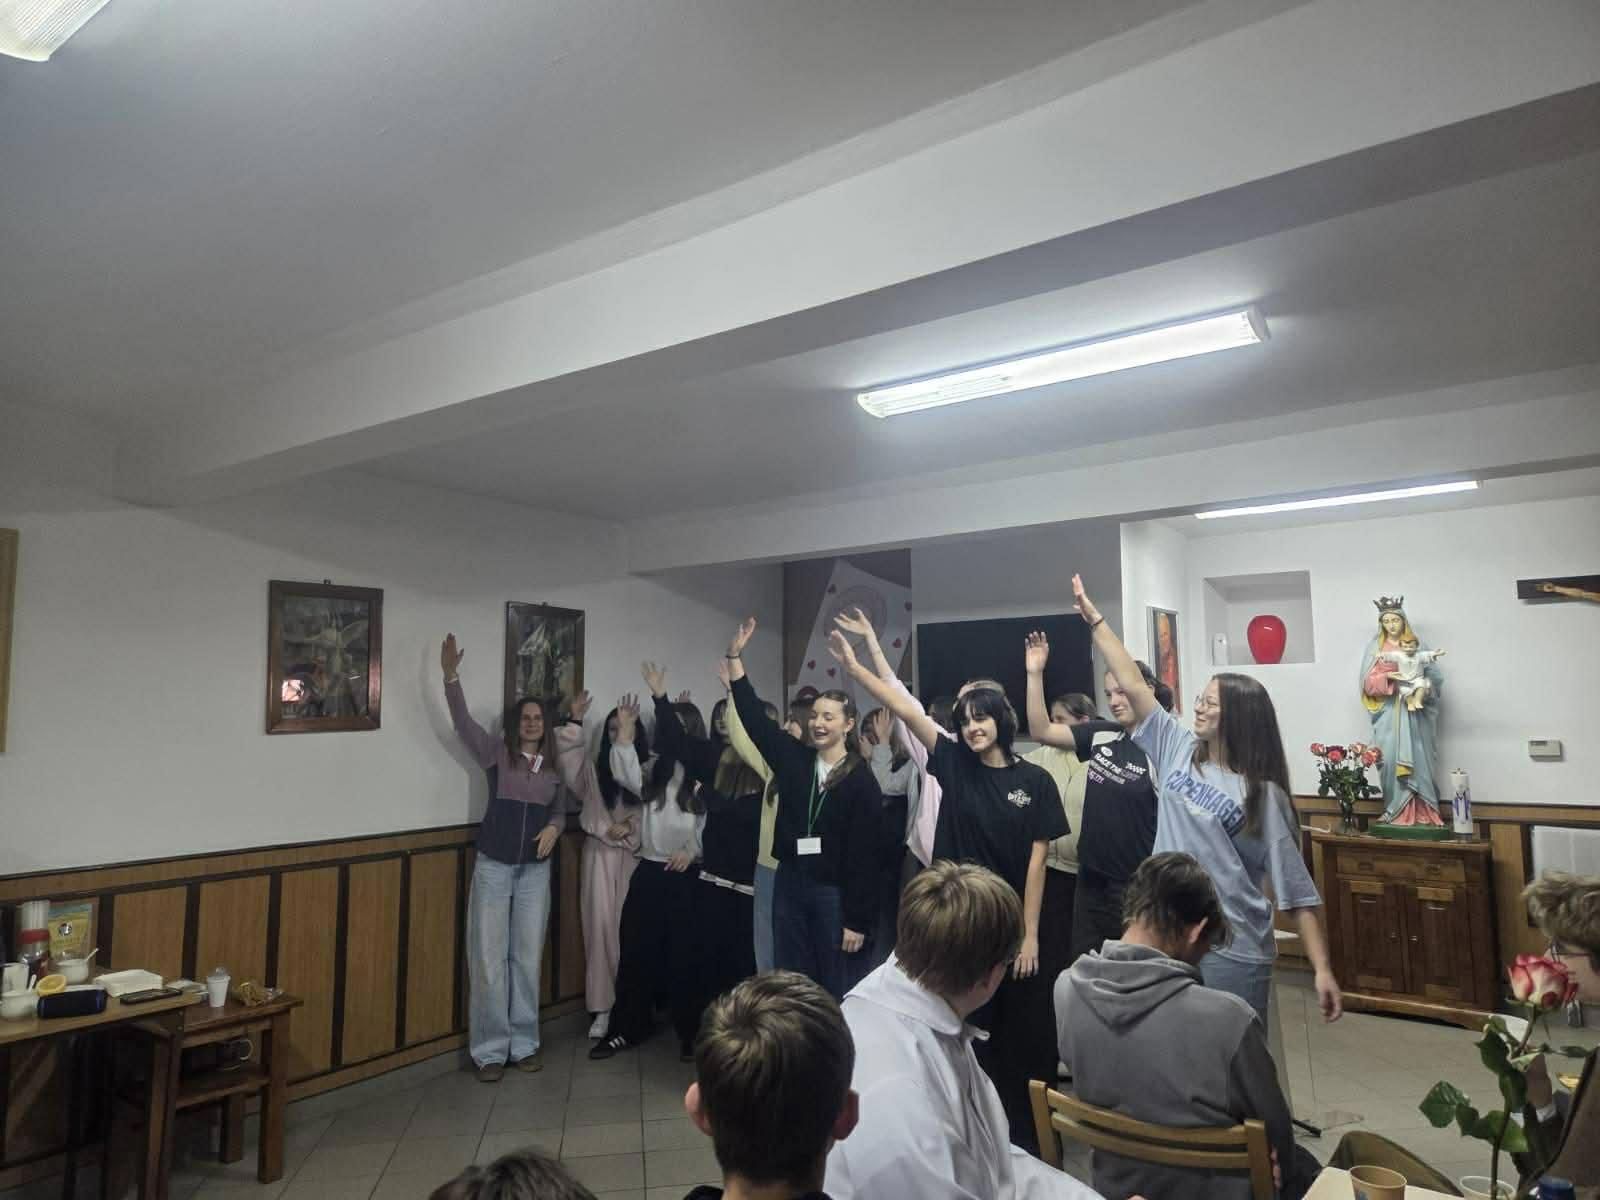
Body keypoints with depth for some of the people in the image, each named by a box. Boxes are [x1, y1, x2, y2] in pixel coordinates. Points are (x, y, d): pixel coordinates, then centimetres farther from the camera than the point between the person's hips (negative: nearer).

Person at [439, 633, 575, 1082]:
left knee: (527, 958, 9)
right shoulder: (497, 752, -2)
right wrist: (451, 676, -28)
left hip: (536, 870, 3)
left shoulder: (557, 763, 6)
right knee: (489, 959, 2)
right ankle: (490, 1049, 14)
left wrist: (553, 827, -10)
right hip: (493, 867, -3)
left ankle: (524, 1044, 22)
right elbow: (462, 722, -15)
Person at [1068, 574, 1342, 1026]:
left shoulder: (1262, 794, -8)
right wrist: (1094, 618, 1)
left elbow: (1297, 889, -7)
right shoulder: (1178, 749, 3)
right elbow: (1133, 685, 2)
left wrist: (1322, 970, -12)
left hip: (1232, 952, -4)